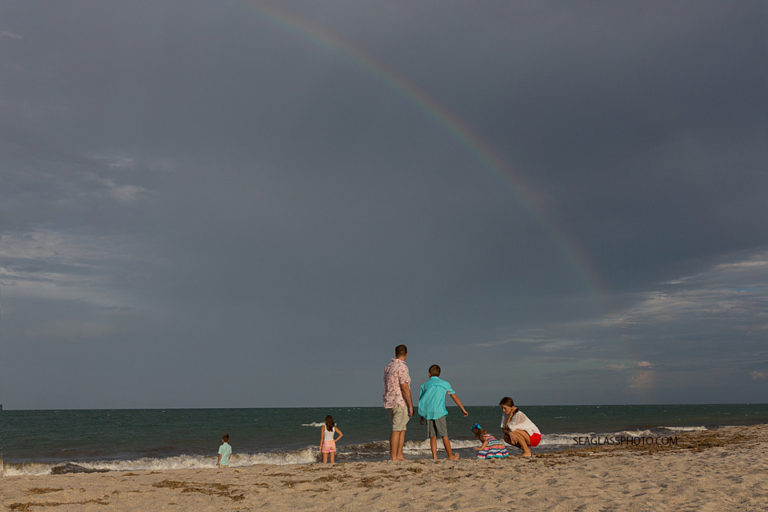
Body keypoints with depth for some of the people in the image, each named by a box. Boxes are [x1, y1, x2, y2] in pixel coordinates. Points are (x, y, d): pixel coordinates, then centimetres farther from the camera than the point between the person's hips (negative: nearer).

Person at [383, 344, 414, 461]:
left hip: (390, 402, 8)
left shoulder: (388, 366, 13)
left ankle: (399, 455, 13)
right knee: (397, 430, -5)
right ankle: (393, 457, -3)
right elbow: (404, 387, -20)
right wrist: (411, 405, -16)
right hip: (400, 402, -8)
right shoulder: (402, 367, -14)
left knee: (402, 429, 13)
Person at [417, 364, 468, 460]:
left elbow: (421, 401, 14)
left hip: (428, 412, 2)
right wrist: (463, 410, 24)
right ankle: (450, 455, 13)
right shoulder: (445, 384, 12)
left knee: (432, 436, 6)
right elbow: (455, 397, 16)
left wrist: (422, 417, 22)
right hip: (439, 412, -2)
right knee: (444, 435, 6)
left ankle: (434, 456, -1)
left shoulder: (425, 385, 14)